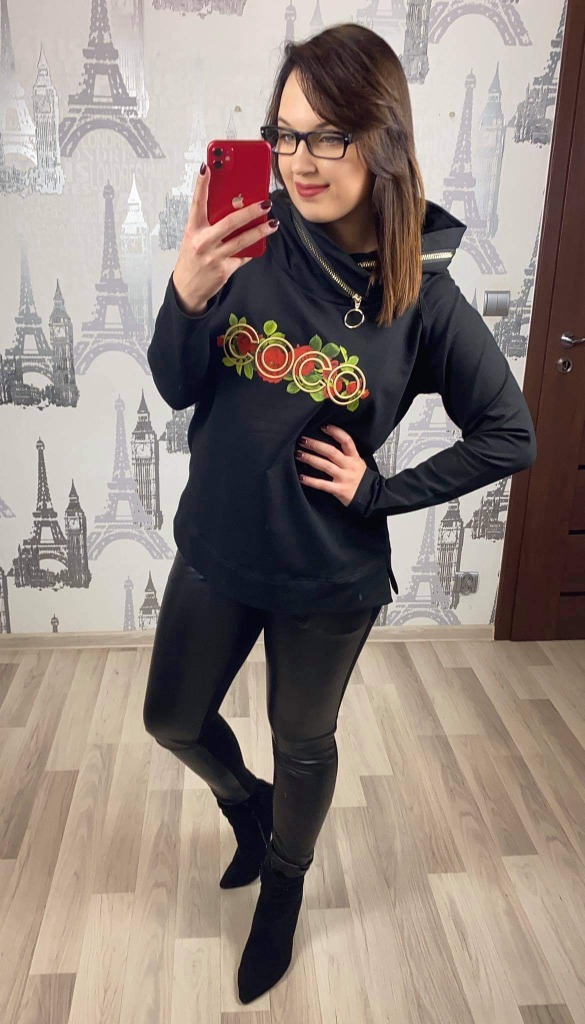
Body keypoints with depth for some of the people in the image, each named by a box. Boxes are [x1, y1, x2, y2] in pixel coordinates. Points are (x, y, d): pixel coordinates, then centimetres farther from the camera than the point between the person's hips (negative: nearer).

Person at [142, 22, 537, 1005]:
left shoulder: (421, 293, -14)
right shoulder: (252, 245, -10)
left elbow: (509, 437, -7)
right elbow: (179, 390, -7)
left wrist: (381, 492, -11)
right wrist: (186, 297, -26)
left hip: (329, 574, -2)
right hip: (215, 549, 3)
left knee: (303, 742, 19)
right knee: (173, 718, 20)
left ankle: (283, 885, 51)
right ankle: (245, 804, 55)